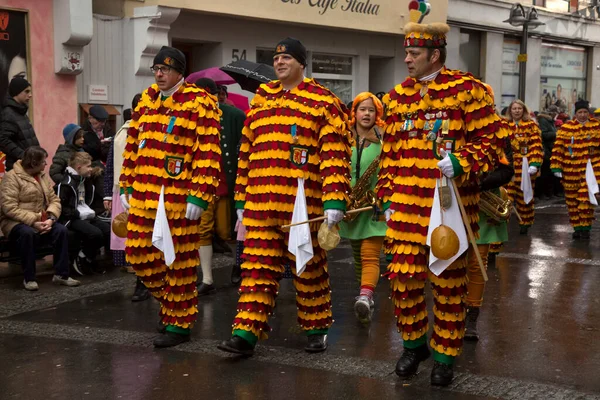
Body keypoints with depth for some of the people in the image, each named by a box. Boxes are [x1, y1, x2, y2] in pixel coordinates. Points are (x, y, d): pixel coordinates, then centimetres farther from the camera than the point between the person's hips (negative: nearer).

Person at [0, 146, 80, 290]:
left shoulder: (43, 175, 11)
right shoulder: (12, 177, -11)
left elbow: (54, 199, 6)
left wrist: (51, 218, -15)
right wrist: (33, 222, -25)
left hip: (41, 221, 6)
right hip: (16, 222, -6)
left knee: (61, 230, -21)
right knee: (28, 233, -38)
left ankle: (61, 274, -12)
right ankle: (29, 278, -23)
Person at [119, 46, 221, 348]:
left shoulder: (199, 103, -8)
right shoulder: (146, 100, 13)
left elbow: (208, 153, -13)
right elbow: (132, 145, 19)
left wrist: (199, 196, -17)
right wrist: (126, 186, 16)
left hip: (178, 198, -7)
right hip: (143, 195, 7)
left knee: (178, 262, 2)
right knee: (139, 255, 10)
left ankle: (179, 323, 15)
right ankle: (170, 301, 32)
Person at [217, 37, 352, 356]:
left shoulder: (322, 102, -1)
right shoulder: (260, 102, 17)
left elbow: (335, 154, -9)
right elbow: (245, 153, 20)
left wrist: (334, 200, -17)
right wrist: (240, 200, 17)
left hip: (302, 205, -5)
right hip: (260, 204, 5)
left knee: (308, 270, 8)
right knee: (257, 268, 3)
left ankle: (316, 329, 23)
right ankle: (246, 334, 3)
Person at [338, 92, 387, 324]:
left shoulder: (384, 140, -3)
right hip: (351, 207, 4)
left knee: (370, 256, -14)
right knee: (358, 256, 16)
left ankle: (365, 297, -28)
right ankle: (366, 297, 32)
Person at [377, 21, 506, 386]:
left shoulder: (467, 90, -5)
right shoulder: (398, 96, 10)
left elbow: (491, 139, -5)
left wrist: (461, 162, -22)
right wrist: (387, 199, 11)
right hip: (406, 204, 4)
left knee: (448, 283, 6)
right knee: (403, 277, 4)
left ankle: (445, 355, 20)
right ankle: (414, 343, 26)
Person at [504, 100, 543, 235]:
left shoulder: (531, 125, 4)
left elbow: (536, 146, -4)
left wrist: (534, 164, -14)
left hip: (525, 167, -1)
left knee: (525, 196, 8)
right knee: (506, 195, -9)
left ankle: (525, 223, 20)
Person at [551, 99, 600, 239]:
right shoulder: (566, 128, -1)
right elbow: (558, 148, -2)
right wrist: (556, 168, -5)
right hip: (570, 171, 1)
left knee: (586, 199, -9)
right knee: (572, 200, 8)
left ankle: (585, 228, 3)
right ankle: (577, 228, 20)